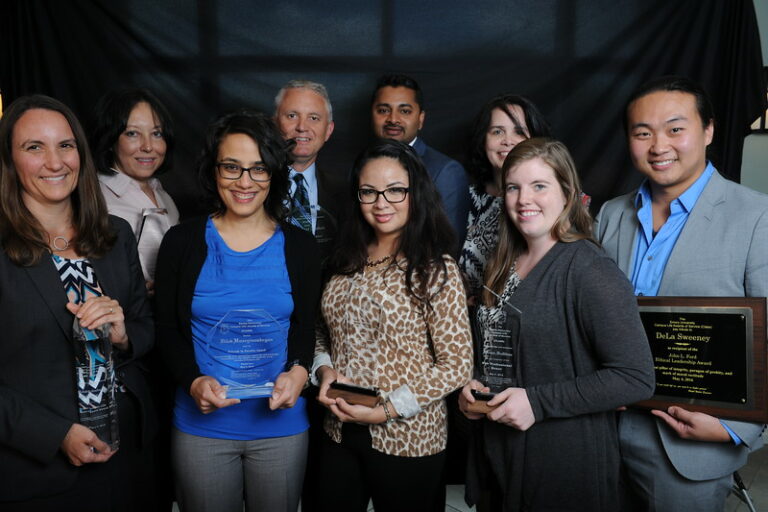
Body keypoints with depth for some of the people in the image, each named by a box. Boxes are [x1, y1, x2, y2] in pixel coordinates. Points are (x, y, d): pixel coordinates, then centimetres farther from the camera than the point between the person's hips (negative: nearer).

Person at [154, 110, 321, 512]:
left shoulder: (299, 247, 0)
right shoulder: (182, 242, -2)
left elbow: (305, 327, 5)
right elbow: (167, 328, 2)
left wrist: (298, 372, -15)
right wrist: (194, 381, -15)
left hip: (281, 423, 1)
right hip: (201, 423, 0)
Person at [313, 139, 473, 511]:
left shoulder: (436, 271, -12)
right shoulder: (347, 264, 4)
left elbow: (457, 366, -13)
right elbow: (323, 333, 13)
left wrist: (387, 409, -18)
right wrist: (325, 370, -7)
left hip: (406, 441, -5)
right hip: (341, 436, 5)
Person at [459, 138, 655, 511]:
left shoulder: (591, 271, -19)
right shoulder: (506, 265, 5)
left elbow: (636, 378, -23)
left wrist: (538, 402, -23)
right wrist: (475, 384, -2)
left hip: (567, 466, -7)